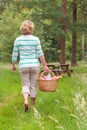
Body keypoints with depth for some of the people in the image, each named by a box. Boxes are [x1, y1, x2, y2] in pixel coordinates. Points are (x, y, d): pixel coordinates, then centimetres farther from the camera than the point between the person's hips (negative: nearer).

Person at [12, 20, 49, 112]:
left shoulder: (18, 40, 0)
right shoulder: (35, 39, -5)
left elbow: (14, 54, 3)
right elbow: (40, 54, -7)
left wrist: (13, 65, 16)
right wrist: (45, 65, -2)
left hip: (23, 66, 1)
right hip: (35, 65, -1)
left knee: (25, 85, 8)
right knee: (33, 85, 11)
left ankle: (25, 100, -19)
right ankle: (32, 105, 19)